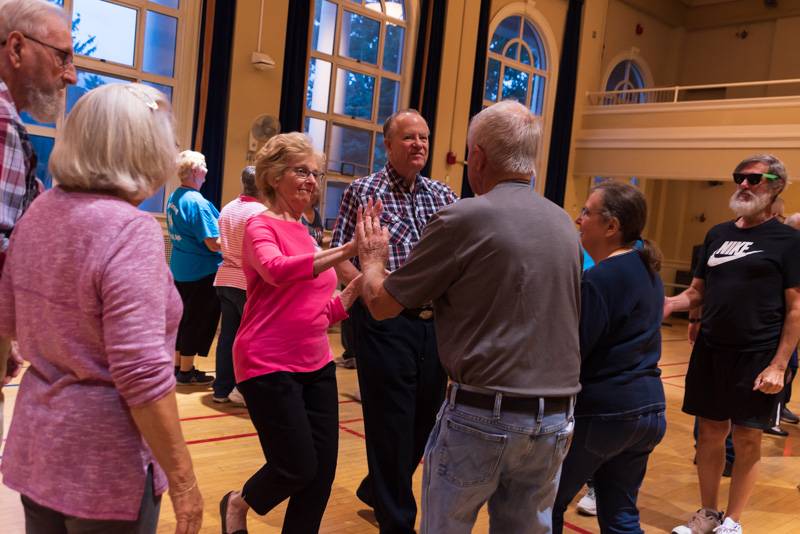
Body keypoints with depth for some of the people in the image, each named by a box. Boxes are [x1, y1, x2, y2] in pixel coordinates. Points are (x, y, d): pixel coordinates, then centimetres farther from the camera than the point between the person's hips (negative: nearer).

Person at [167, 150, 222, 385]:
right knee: (199, 321, 3)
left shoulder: (174, 197, 6)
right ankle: (186, 371, 12)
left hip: (180, 268, 9)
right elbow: (214, 243, -25)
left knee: (183, 318, 19)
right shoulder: (197, 202, -22)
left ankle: (178, 364, 29)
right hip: (201, 271, -9)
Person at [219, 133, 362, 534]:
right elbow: (276, 269, -32)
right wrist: (346, 250, -37)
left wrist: (361, 279, 0)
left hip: (316, 365, 7)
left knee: (323, 472, 7)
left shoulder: (306, 237, 13)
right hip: (269, 366, -7)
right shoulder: (261, 225, -7)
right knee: (298, 469, -3)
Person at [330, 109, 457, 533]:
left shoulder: (443, 195, 10)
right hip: (384, 321, -5)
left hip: (435, 322, 6)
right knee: (391, 423, 1)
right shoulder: (363, 191, -3)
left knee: (425, 419, 15)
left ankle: (375, 490, 39)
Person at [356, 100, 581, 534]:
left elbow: (382, 304, -6)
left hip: (481, 416, -5)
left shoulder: (465, 218, -13)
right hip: (555, 420, 6)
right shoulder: (564, 225, 5)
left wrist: (372, 258, 15)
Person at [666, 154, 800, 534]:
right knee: (710, 432, 12)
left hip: (756, 356, -4)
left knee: (747, 440, 4)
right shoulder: (717, 234, 10)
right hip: (709, 351, 5)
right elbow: (698, 292, 16)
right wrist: (670, 303, -6)